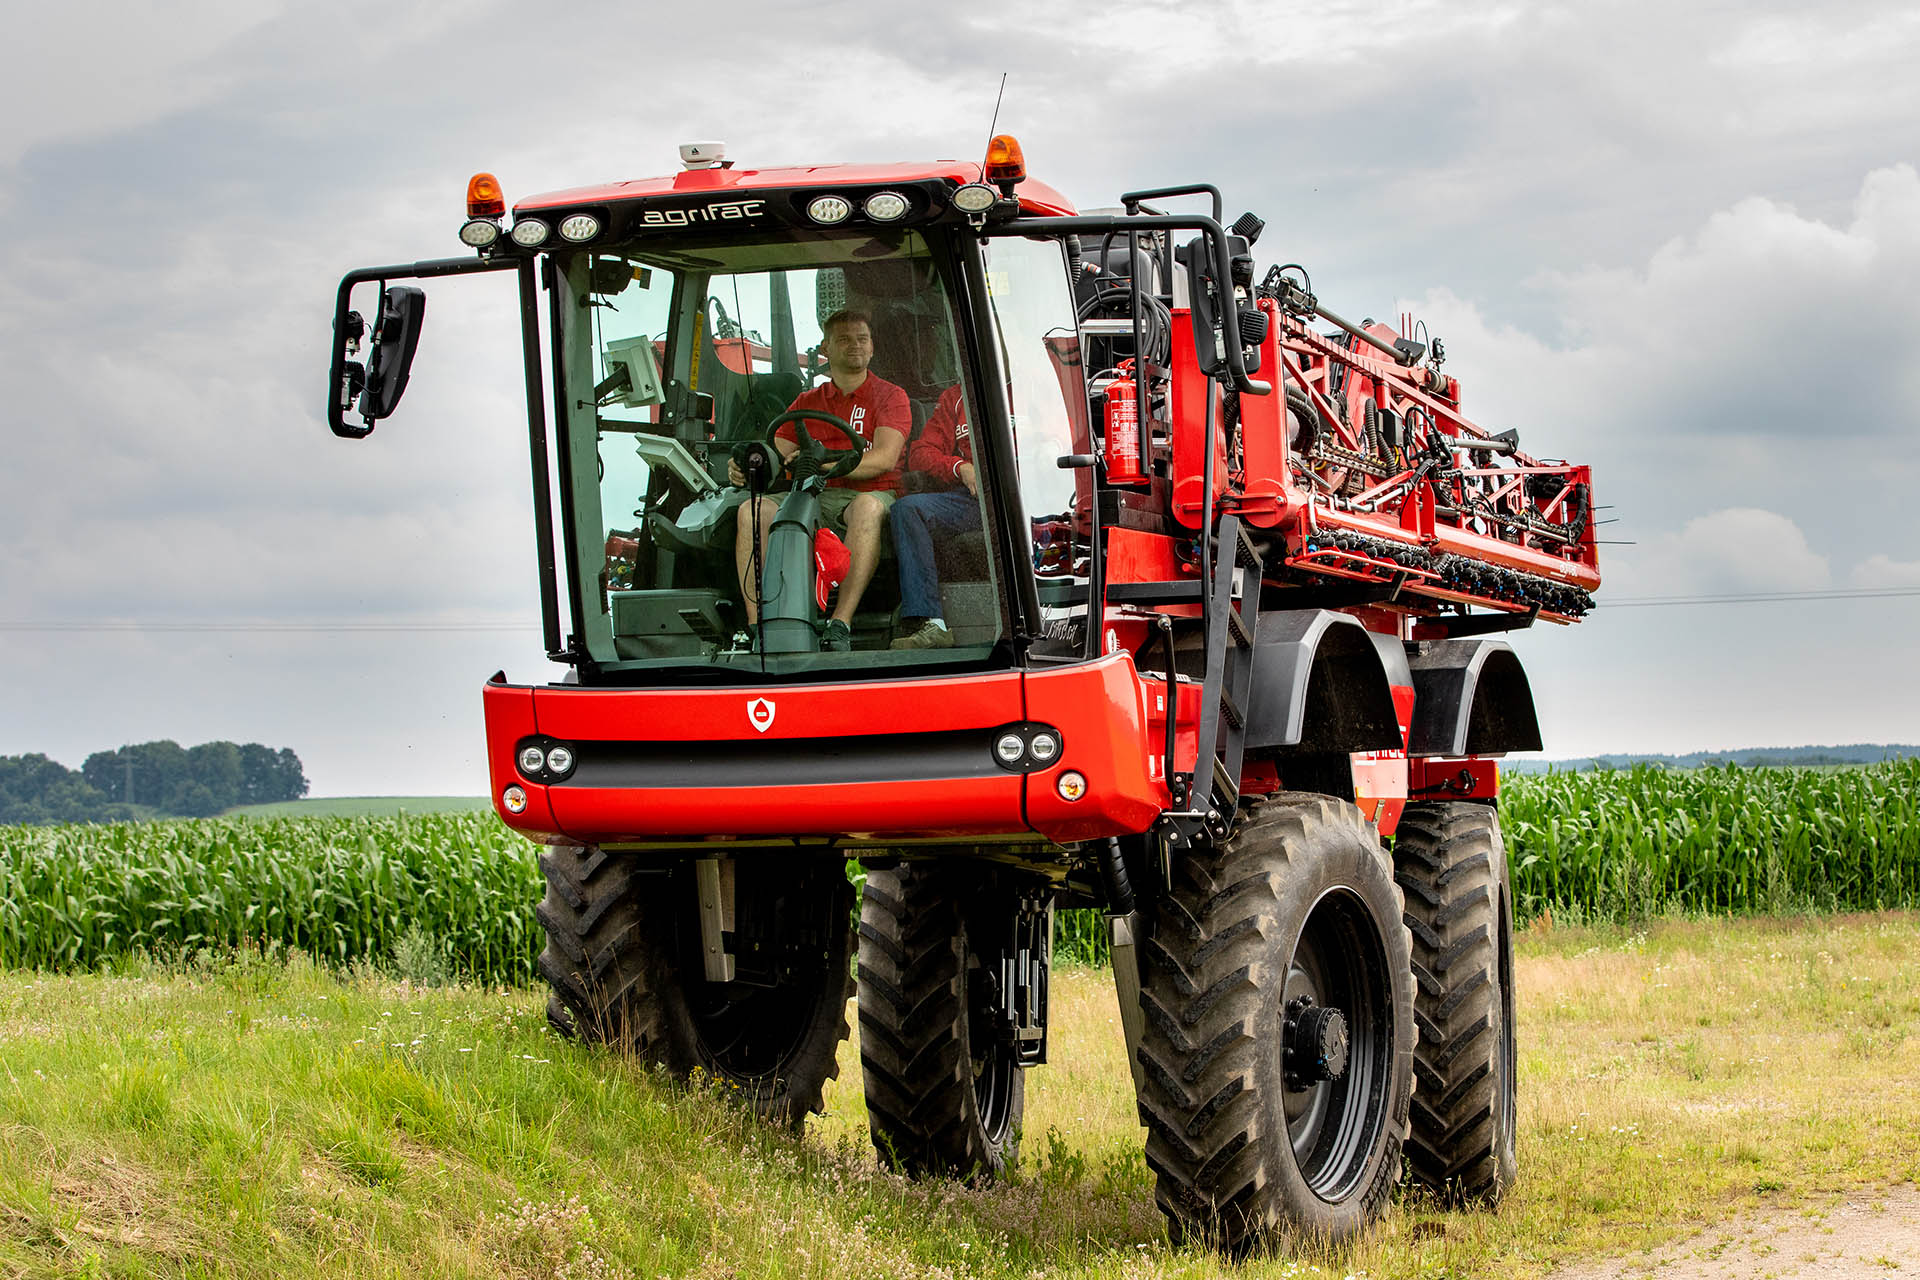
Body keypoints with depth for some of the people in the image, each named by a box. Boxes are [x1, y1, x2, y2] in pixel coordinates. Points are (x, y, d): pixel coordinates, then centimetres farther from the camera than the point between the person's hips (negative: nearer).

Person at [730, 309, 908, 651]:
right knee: (753, 509, -23)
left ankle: (840, 624, -45)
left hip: (873, 493, -4)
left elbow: (884, 459, -10)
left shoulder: (889, 396, 7)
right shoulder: (807, 402, 20)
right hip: (816, 498, 4)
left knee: (867, 505, -40)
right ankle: (756, 623, -29)